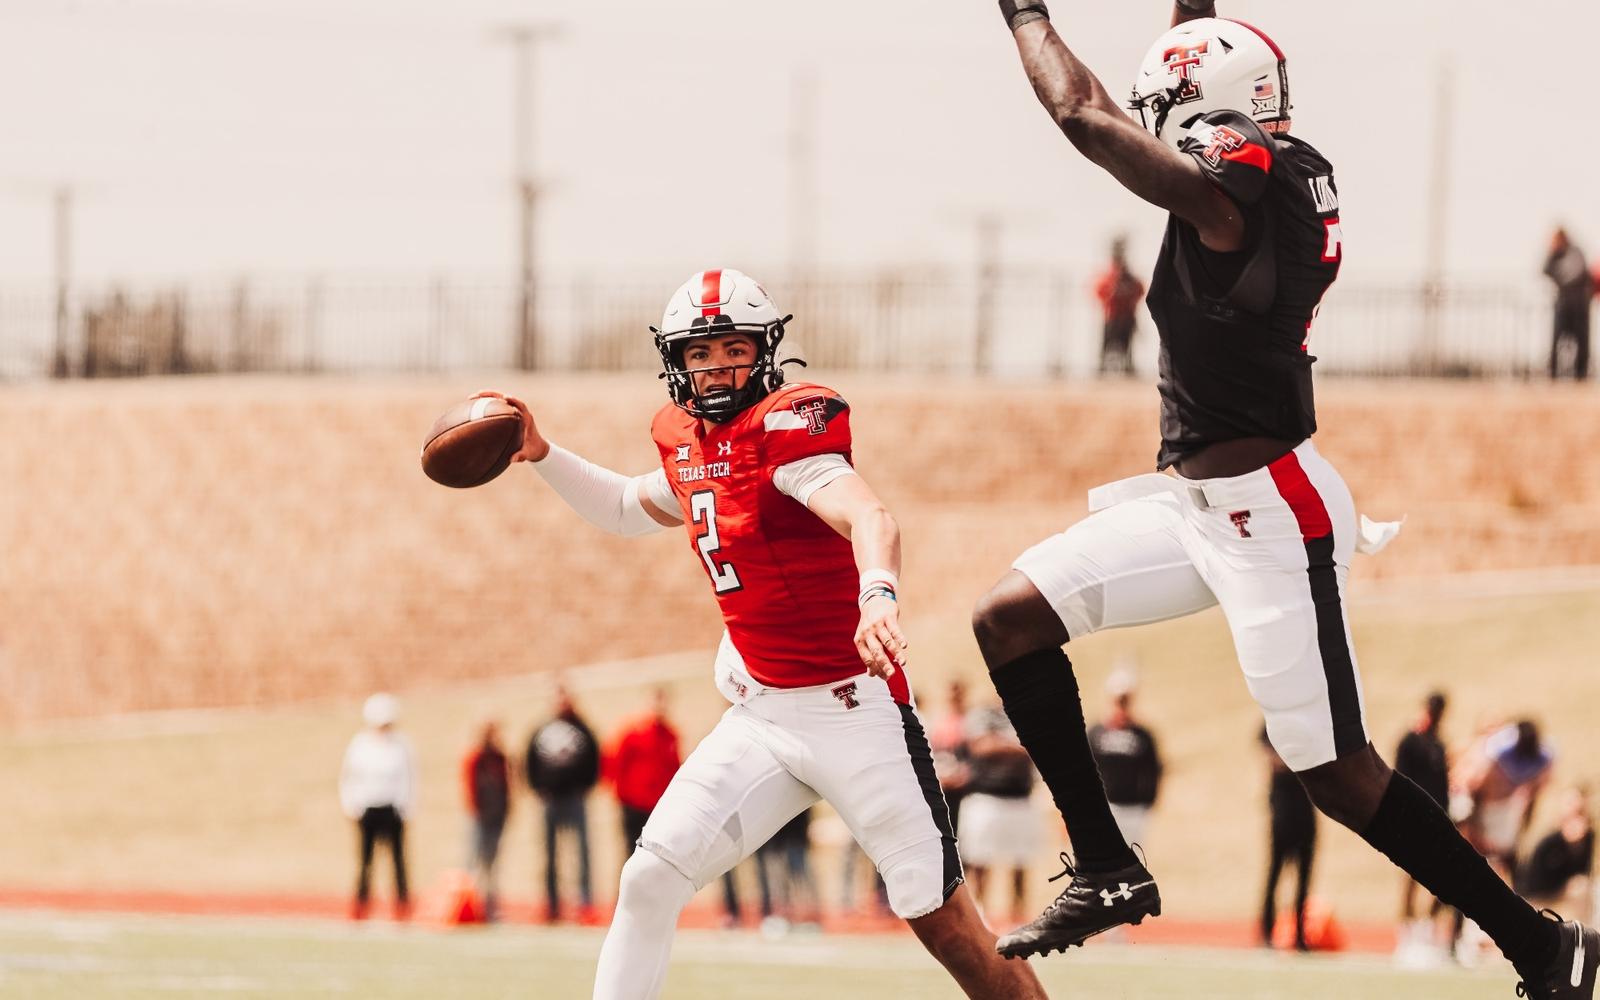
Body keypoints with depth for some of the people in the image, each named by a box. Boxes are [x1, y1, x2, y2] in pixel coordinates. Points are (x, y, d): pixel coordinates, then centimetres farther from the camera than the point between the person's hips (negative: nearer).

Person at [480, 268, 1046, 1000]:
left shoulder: (785, 428, -14)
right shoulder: (691, 444, 9)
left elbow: (869, 519, -32)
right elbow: (625, 510, 32)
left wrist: (877, 596, -53)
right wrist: (540, 454, 18)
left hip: (855, 711, -7)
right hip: (761, 716, 7)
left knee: (944, 924, -7)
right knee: (650, 879, -1)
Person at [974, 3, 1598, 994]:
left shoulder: (1234, 188, -19)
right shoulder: (1297, 172, 6)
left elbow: (1084, 113, -14)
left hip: (1267, 518, -10)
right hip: (1196, 503, 10)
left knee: (1339, 773, -6)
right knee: (1010, 622, 6)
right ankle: (1108, 872, 10)